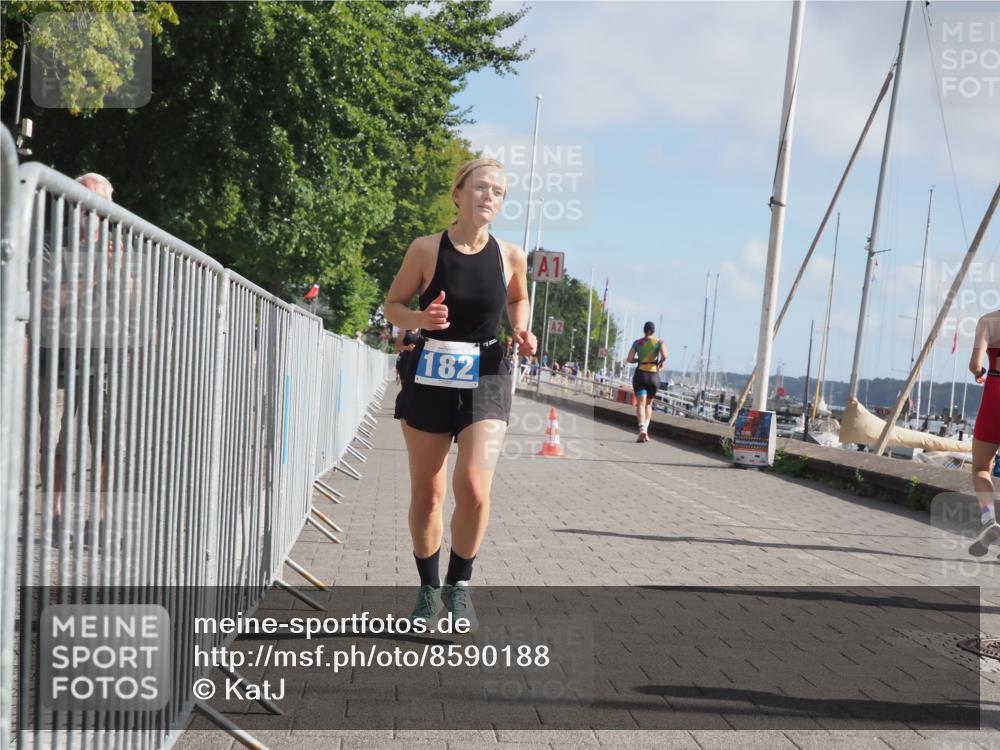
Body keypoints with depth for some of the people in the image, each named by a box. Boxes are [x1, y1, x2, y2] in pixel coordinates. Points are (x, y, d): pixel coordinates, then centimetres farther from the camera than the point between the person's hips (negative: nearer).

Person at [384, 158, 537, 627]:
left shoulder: (510, 256, -1)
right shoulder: (427, 249, -6)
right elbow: (393, 305, 4)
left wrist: (521, 331, -1)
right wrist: (421, 319, -17)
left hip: (485, 379, 0)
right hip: (430, 376, 0)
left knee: (474, 489, -15)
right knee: (426, 495, 7)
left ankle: (459, 584, 9)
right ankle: (429, 589, 26)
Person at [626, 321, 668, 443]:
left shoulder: (637, 342, 5)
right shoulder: (659, 342, 1)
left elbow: (629, 359, -1)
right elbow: (664, 356, -15)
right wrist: (661, 363, 6)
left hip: (640, 374, -1)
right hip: (653, 375, 1)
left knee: (640, 404, -9)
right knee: (648, 404, 19)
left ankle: (642, 429, -31)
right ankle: (646, 429, 10)